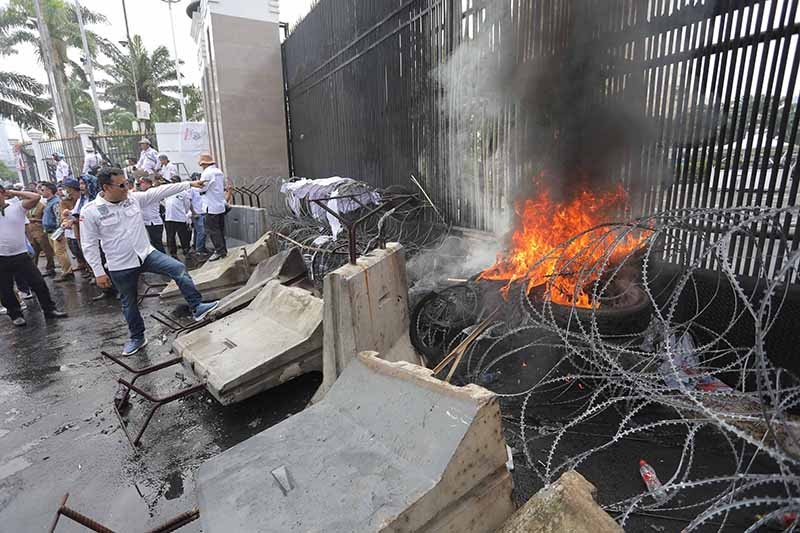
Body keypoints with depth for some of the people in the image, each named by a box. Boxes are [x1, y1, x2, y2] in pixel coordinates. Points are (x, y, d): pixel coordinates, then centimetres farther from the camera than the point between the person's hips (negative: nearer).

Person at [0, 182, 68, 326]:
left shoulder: (17, 207, -1)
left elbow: (36, 197, -12)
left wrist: (14, 192, -3)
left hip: (21, 255, -1)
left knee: (38, 283, 2)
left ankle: (49, 309, 14)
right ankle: (15, 315, 25)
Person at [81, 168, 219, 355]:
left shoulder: (134, 198, -2)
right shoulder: (91, 212, -11)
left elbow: (160, 192, -4)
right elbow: (90, 245, -8)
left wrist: (189, 184, -9)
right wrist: (99, 273, -8)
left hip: (146, 254, 3)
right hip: (121, 266, -2)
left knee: (178, 269, -18)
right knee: (129, 303, 13)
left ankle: (197, 308, -11)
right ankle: (137, 338, 32)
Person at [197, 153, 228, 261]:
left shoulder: (206, 173, -14)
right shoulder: (220, 172, 10)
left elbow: (202, 189, -13)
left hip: (211, 207, -8)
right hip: (221, 205, 8)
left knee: (213, 230, -2)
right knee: (220, 229, 14)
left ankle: (219, 251, -2)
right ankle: (223, 249, 19)